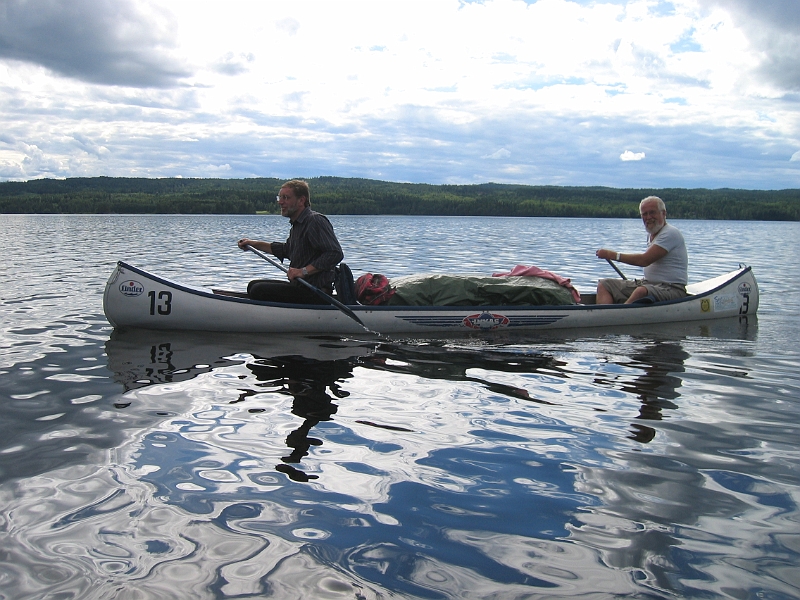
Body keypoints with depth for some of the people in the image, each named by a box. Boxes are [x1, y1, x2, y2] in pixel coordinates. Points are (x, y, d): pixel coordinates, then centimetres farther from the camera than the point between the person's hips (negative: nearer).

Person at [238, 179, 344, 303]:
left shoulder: (316, 220, -16)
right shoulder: (297, 224, 16)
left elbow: (336, 254, -26)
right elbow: (286, 250, 33)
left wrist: (304, 271, -28)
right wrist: (254, 244, 29)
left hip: (315, 294, -10)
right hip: (300, 287, 11)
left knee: (258, 291, -17)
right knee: (253, 285, 16)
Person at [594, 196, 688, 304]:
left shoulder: (670, 233, -13)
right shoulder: (651, 235, 17)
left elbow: (644, 260, -21)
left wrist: (612, 255, -16)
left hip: (672, 289, -9)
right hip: (648, 284, 10)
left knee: (641, 291, -41)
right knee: (604, 285, -1)